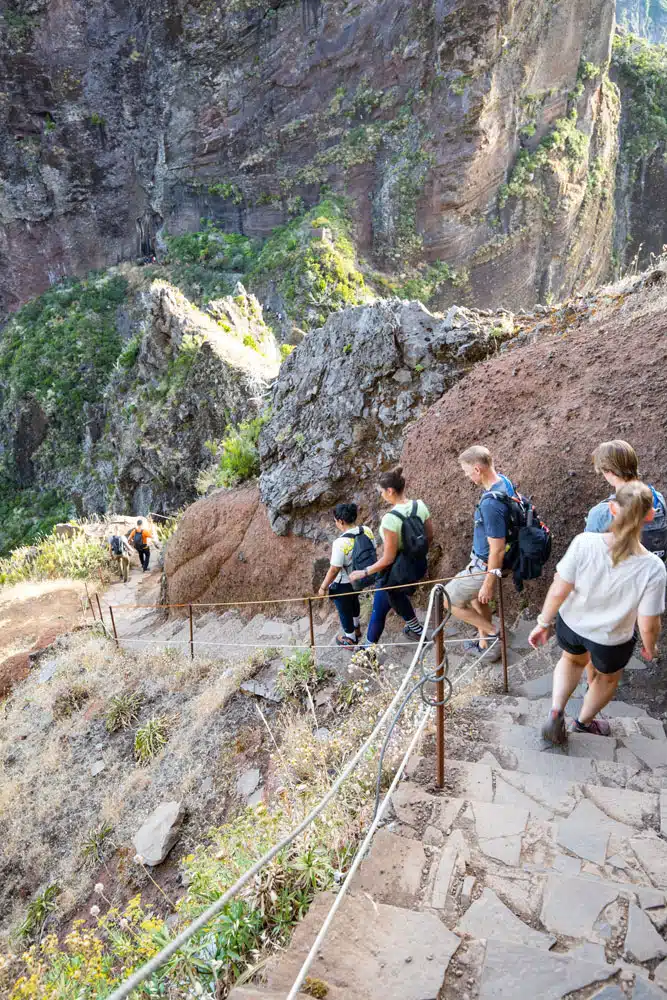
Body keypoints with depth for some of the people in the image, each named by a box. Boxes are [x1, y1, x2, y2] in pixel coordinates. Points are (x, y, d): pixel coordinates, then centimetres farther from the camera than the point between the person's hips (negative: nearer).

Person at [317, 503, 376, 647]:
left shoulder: (340, 543, -35)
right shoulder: (367, 531, -16)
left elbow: (334, 570, -26)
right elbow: (373, 552, 0)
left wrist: (323, 587, -10)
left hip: (344, 585, -7)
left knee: (344, 610, 21)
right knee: (354, 601, 35)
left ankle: (350, 639, 43)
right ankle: (357, 628, 60)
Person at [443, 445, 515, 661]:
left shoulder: (490, 504, -35)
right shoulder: (503, 481, -5)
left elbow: (497, 550, -29)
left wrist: (489, 584, -18)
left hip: (486, 567, -9)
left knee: (447, 601, 8)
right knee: (476, 599, 28)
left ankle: (492, 634, 18)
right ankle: (485, 644, 46)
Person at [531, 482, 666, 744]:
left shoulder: (584, 543, -29)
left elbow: (558, 592, -21)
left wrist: (542, 623, -3)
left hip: (571, 625, 1)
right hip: (610, 640, -1)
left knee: (573, 659, 36)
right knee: (608, 677, 33)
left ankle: (556, 711, 21)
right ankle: (584, 721, 56)